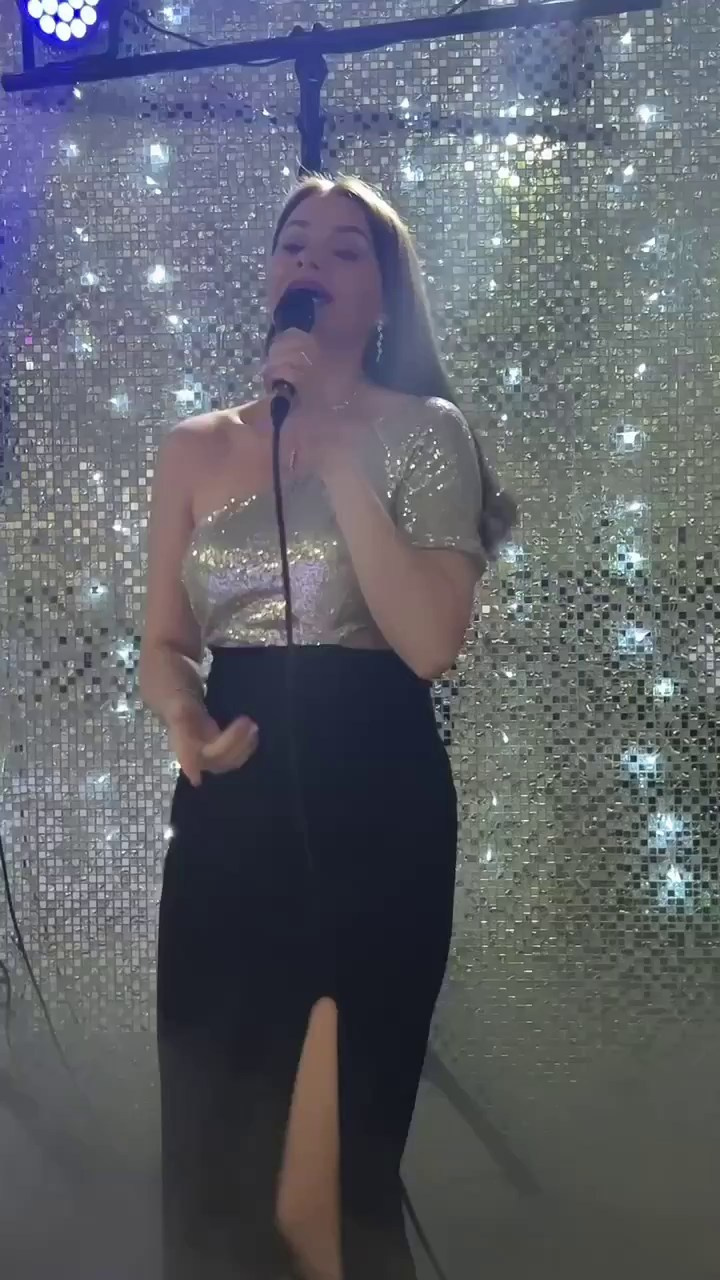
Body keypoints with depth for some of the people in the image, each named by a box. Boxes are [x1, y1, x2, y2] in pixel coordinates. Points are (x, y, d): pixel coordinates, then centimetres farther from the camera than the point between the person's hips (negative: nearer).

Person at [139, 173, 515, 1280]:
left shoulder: (423, 431, -4)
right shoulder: (197, 448, 9)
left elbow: (429, 642, -17)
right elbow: (164, 642, 11)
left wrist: (336, 447, -17)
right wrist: (183, 715, -12)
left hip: (372, 808, -4)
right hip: (230, 808, 5)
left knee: (323, 1188, 4)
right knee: (208, 1157, 16)